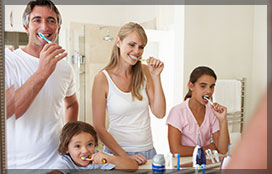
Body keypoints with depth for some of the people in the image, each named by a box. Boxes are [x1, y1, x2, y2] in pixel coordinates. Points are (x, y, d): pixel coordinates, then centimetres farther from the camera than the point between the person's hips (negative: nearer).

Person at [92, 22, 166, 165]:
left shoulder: (144, 72, 0)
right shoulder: (102, 79, -12)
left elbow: (159, 113, -4)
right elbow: (99, 128, -11)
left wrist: (156, 76, -11)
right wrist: (125, 156, -16)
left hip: (148, 151, 4)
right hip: (117, 152, -4)